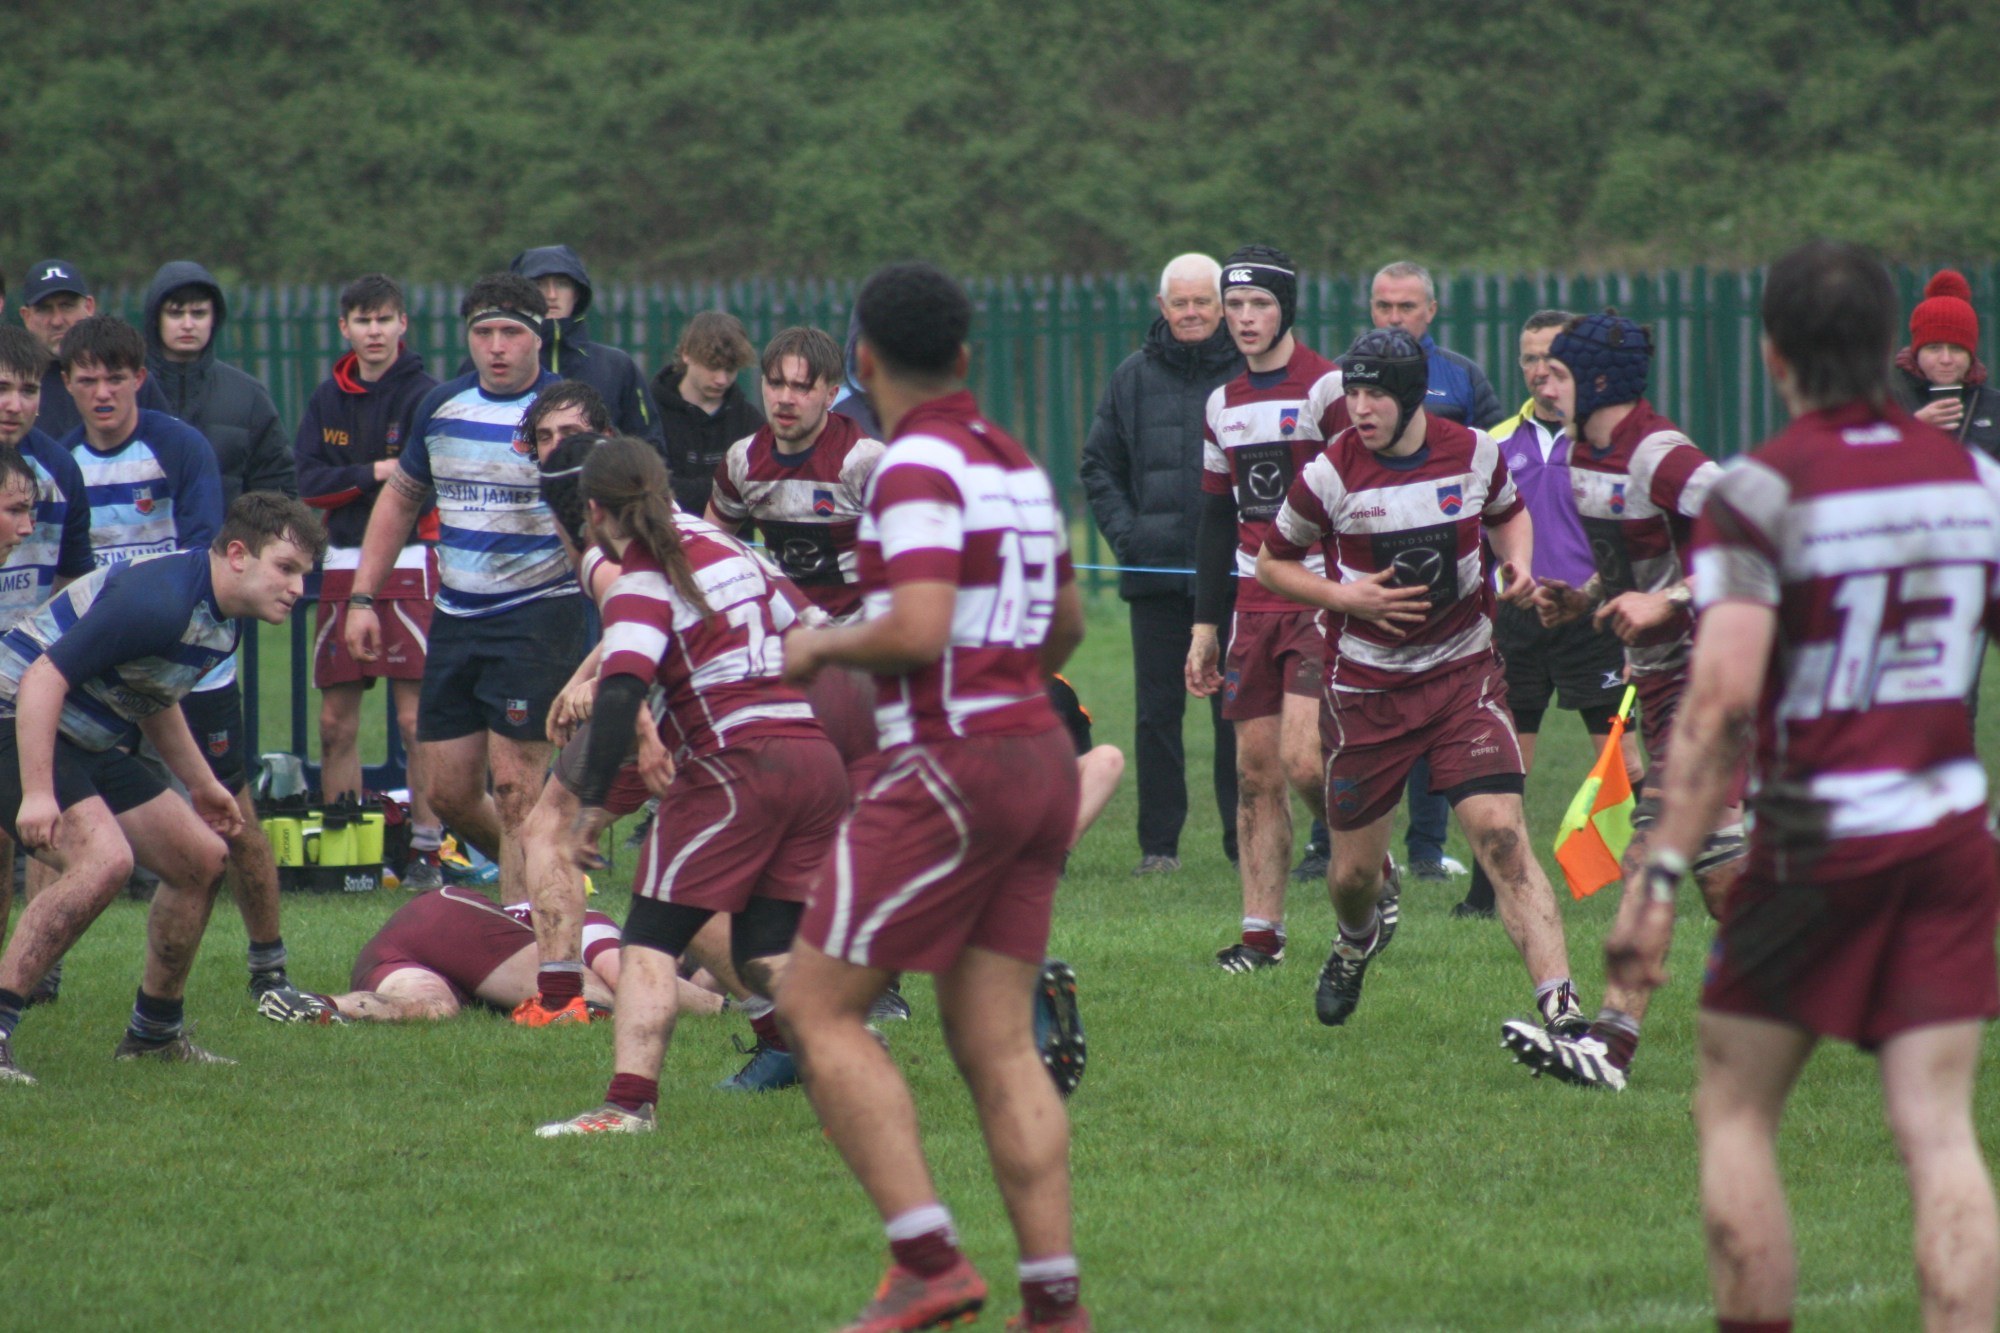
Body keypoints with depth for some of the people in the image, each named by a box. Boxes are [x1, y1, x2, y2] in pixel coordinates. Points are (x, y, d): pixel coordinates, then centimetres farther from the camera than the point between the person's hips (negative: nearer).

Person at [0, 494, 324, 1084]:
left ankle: (155, 1033, 26)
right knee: (104, 858, -31)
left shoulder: (220, 619, 7)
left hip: (88, 744, 10)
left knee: (202, 858, 12)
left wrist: (200, 782, 30)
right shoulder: (160, 601, -26)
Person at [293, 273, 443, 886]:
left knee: (416, 719, -8)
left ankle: (426, 847, -4)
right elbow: (307, 481, 2)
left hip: (408, 564, -5)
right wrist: (375, 473, -11)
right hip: (342, 566, 5)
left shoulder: (423, 395, -4)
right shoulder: (329, 397, 12)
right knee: (336, 720, 7)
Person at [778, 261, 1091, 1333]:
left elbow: (919, 631, -23)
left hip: (948, 770, -9)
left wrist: (823, 648, -5)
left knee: (817, 1011, -2)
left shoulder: (919, 468, -12)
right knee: (997, 1046, 7)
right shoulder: (1013, 464, 15)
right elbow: (1065, 621, 28)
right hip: (1038, 764, 9)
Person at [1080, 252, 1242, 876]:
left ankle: (1245, 839, 7)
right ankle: (1158, 842, 8)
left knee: (1238, 709, 1)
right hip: (1155, 569, 2)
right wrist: (1124, 533, 1)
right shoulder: (1134, 378, 9)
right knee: (1157, 709, 3)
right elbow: (1099, 466, 15)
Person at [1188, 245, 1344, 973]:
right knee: (1256, 772, 3)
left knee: (1303, 761, -16)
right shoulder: (1223, 404, 14)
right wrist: (1205, 624, 16)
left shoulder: (1326, 388, -7)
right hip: (1253, 606, 6)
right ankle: (1262, 932, 6)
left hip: (1322, 601, -6)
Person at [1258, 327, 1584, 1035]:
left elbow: (1508, 512, 19)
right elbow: (1273, 563, 3)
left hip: (1463, 672, 0)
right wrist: (1346, 596, -13)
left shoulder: (1475, 453, -4)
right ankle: (1357, 941, 47)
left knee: (1502, 837, -17)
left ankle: (1561, 1010, -22)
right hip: (1366, 687, 0)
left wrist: (1518, 559, -3)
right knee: (1354, 872, 9)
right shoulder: (1330, 476, -11)